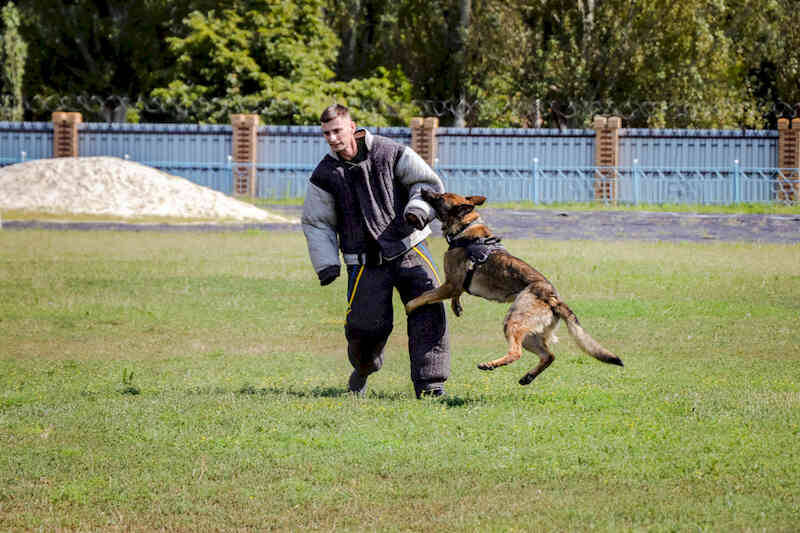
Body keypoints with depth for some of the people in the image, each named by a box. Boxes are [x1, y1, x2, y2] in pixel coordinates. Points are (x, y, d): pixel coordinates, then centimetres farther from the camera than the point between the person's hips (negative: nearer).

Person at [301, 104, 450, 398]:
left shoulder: (390, 153, -3)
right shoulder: (325, 175, 2)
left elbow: (429, 183, 3)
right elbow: (315, 222, 9)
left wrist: (418, 209, -17)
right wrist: (326, 264, -2)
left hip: (408, 247, -1)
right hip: (366, 261, 1)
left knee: (428, 310, -16)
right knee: (367, 324, -7)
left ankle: (429, 382, -14)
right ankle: (363, 368, 27)